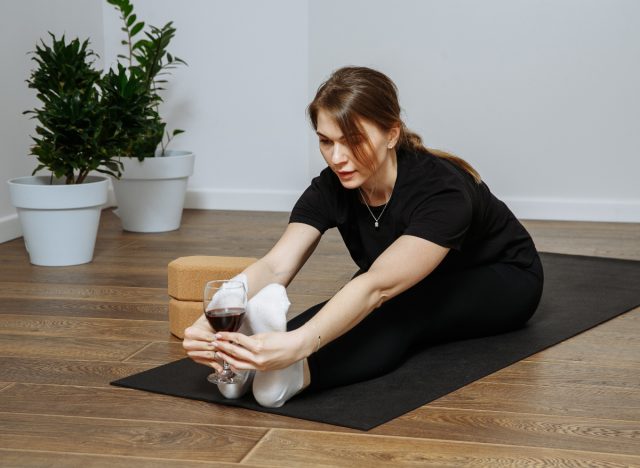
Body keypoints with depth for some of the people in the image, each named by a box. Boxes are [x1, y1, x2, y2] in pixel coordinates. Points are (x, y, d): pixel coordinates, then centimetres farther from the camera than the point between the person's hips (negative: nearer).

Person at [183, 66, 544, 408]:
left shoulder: (443, 191, -39)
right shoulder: (331, 189, -22)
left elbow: (377, 287, -54)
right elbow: (274, 267, -37)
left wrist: (299, 343, -71)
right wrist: (214, 323, -57)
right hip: (422, 287, 6)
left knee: (405, 311, -37)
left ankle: (295, 372, -63)